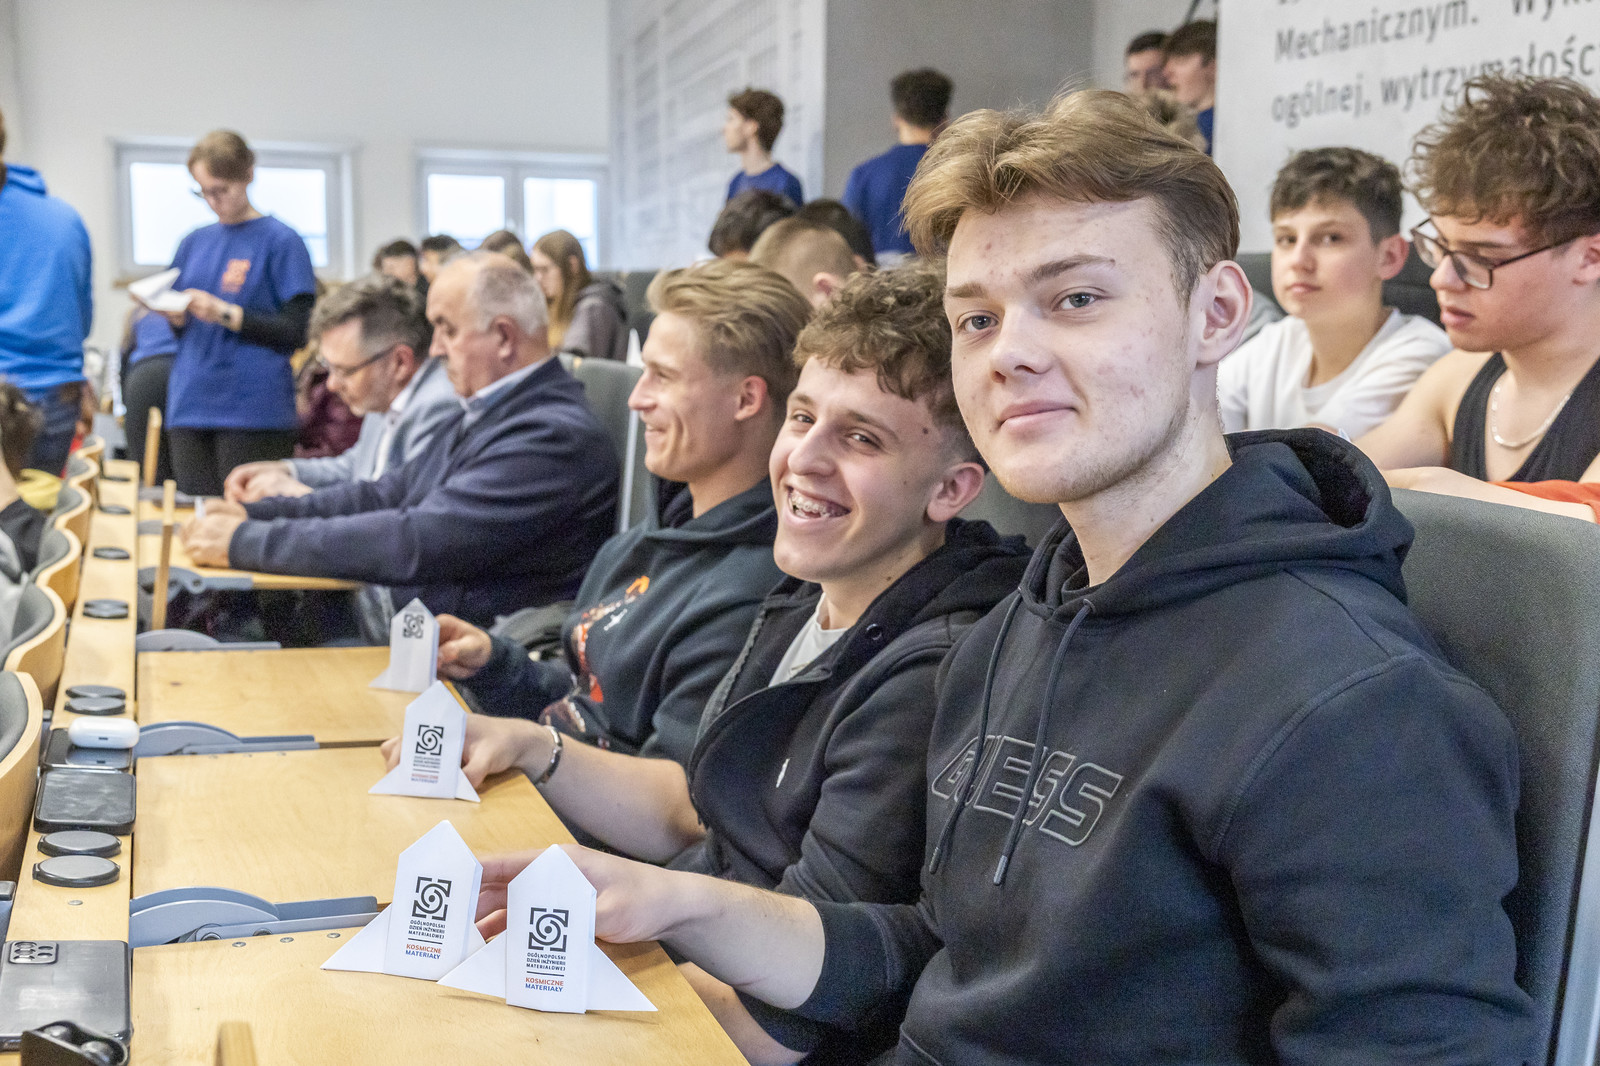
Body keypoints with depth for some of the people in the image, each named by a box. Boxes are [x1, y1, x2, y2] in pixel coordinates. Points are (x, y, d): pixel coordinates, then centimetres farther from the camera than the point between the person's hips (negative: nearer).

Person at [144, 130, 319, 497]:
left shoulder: (281, 241, -1)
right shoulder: (193, 243, 17)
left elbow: (298, 331, -7)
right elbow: (182, 328, 21)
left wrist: (227, 314, -15)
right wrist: (175, 317, -2)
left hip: (254, 410, -5)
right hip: (190, 407, 6)